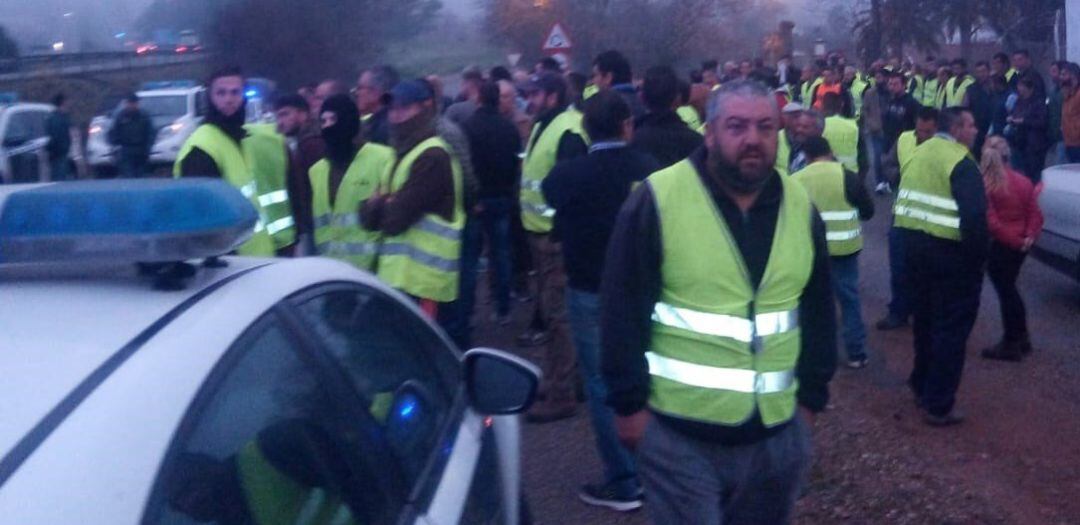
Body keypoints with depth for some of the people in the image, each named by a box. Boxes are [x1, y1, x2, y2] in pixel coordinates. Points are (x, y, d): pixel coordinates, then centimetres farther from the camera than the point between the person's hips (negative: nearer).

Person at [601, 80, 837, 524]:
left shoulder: (799, 206, 4)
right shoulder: (659, 199, -11)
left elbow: (819, 312, 12)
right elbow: (623, 310, -9)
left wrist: (811, 396, 10)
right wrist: (629, 402, -10)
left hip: (776, 433, 5)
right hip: (679, 433, -5)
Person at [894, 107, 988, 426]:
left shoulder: (919, 154, 10)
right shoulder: (962, 163, -16)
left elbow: (904, 204, 12)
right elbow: (975, 216, -25)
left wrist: (913, 240, 15)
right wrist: (979, 256, -14)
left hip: (914, 245, 8)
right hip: (951, 254, -8)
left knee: (925, 319, 22)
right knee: (952, 328, 1)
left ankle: (922, 387, 36)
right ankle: (939, 406, 4)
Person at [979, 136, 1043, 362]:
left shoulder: (984, 184, -14)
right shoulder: (1023, 182, 5)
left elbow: (990, 222, -20)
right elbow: (1034, 213, 1)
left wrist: (1014, 240, -13)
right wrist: (1029, 237, -7)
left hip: (999, 245, -6)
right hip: (1019, 245, 6)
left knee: (1006, 293, 3)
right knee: (1010, 289, 21)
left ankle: (1011, 345, 12)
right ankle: (1021, 338, 30)